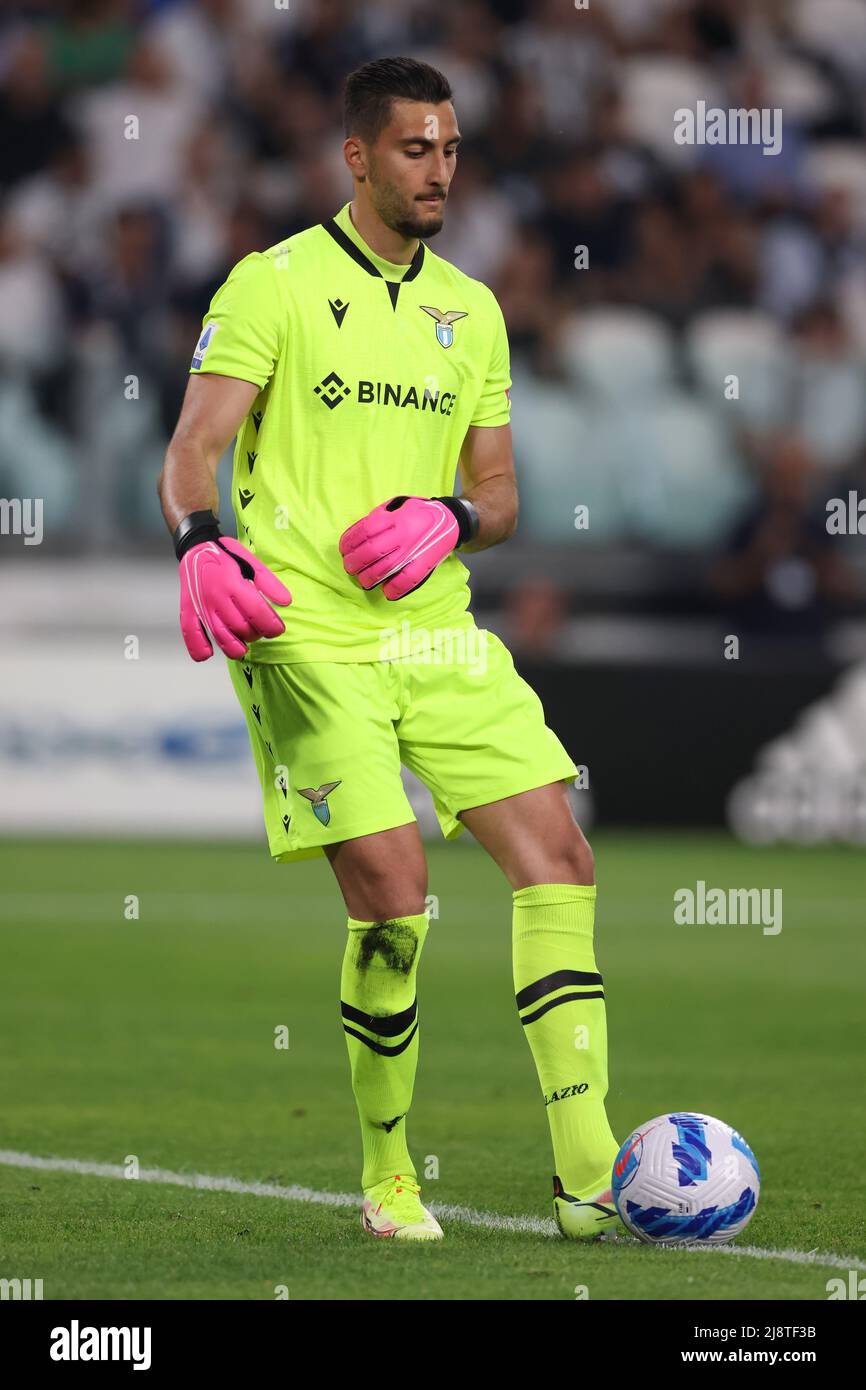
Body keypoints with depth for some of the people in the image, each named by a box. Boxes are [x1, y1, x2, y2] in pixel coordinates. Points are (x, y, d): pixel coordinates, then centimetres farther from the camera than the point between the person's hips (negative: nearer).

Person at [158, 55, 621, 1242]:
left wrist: (448, 518, -7)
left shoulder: (471, 311, 14)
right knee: (394, 900, -15)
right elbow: (194, 448, -8)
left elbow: (500, 491, 17)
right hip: (306, 639, -6)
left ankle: (589, 1171, -5)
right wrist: (202, 543, -28)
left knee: (558, 858, -6)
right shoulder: (273, 286, -1)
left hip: (437, 631, 6)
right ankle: (386, 1177, 4)